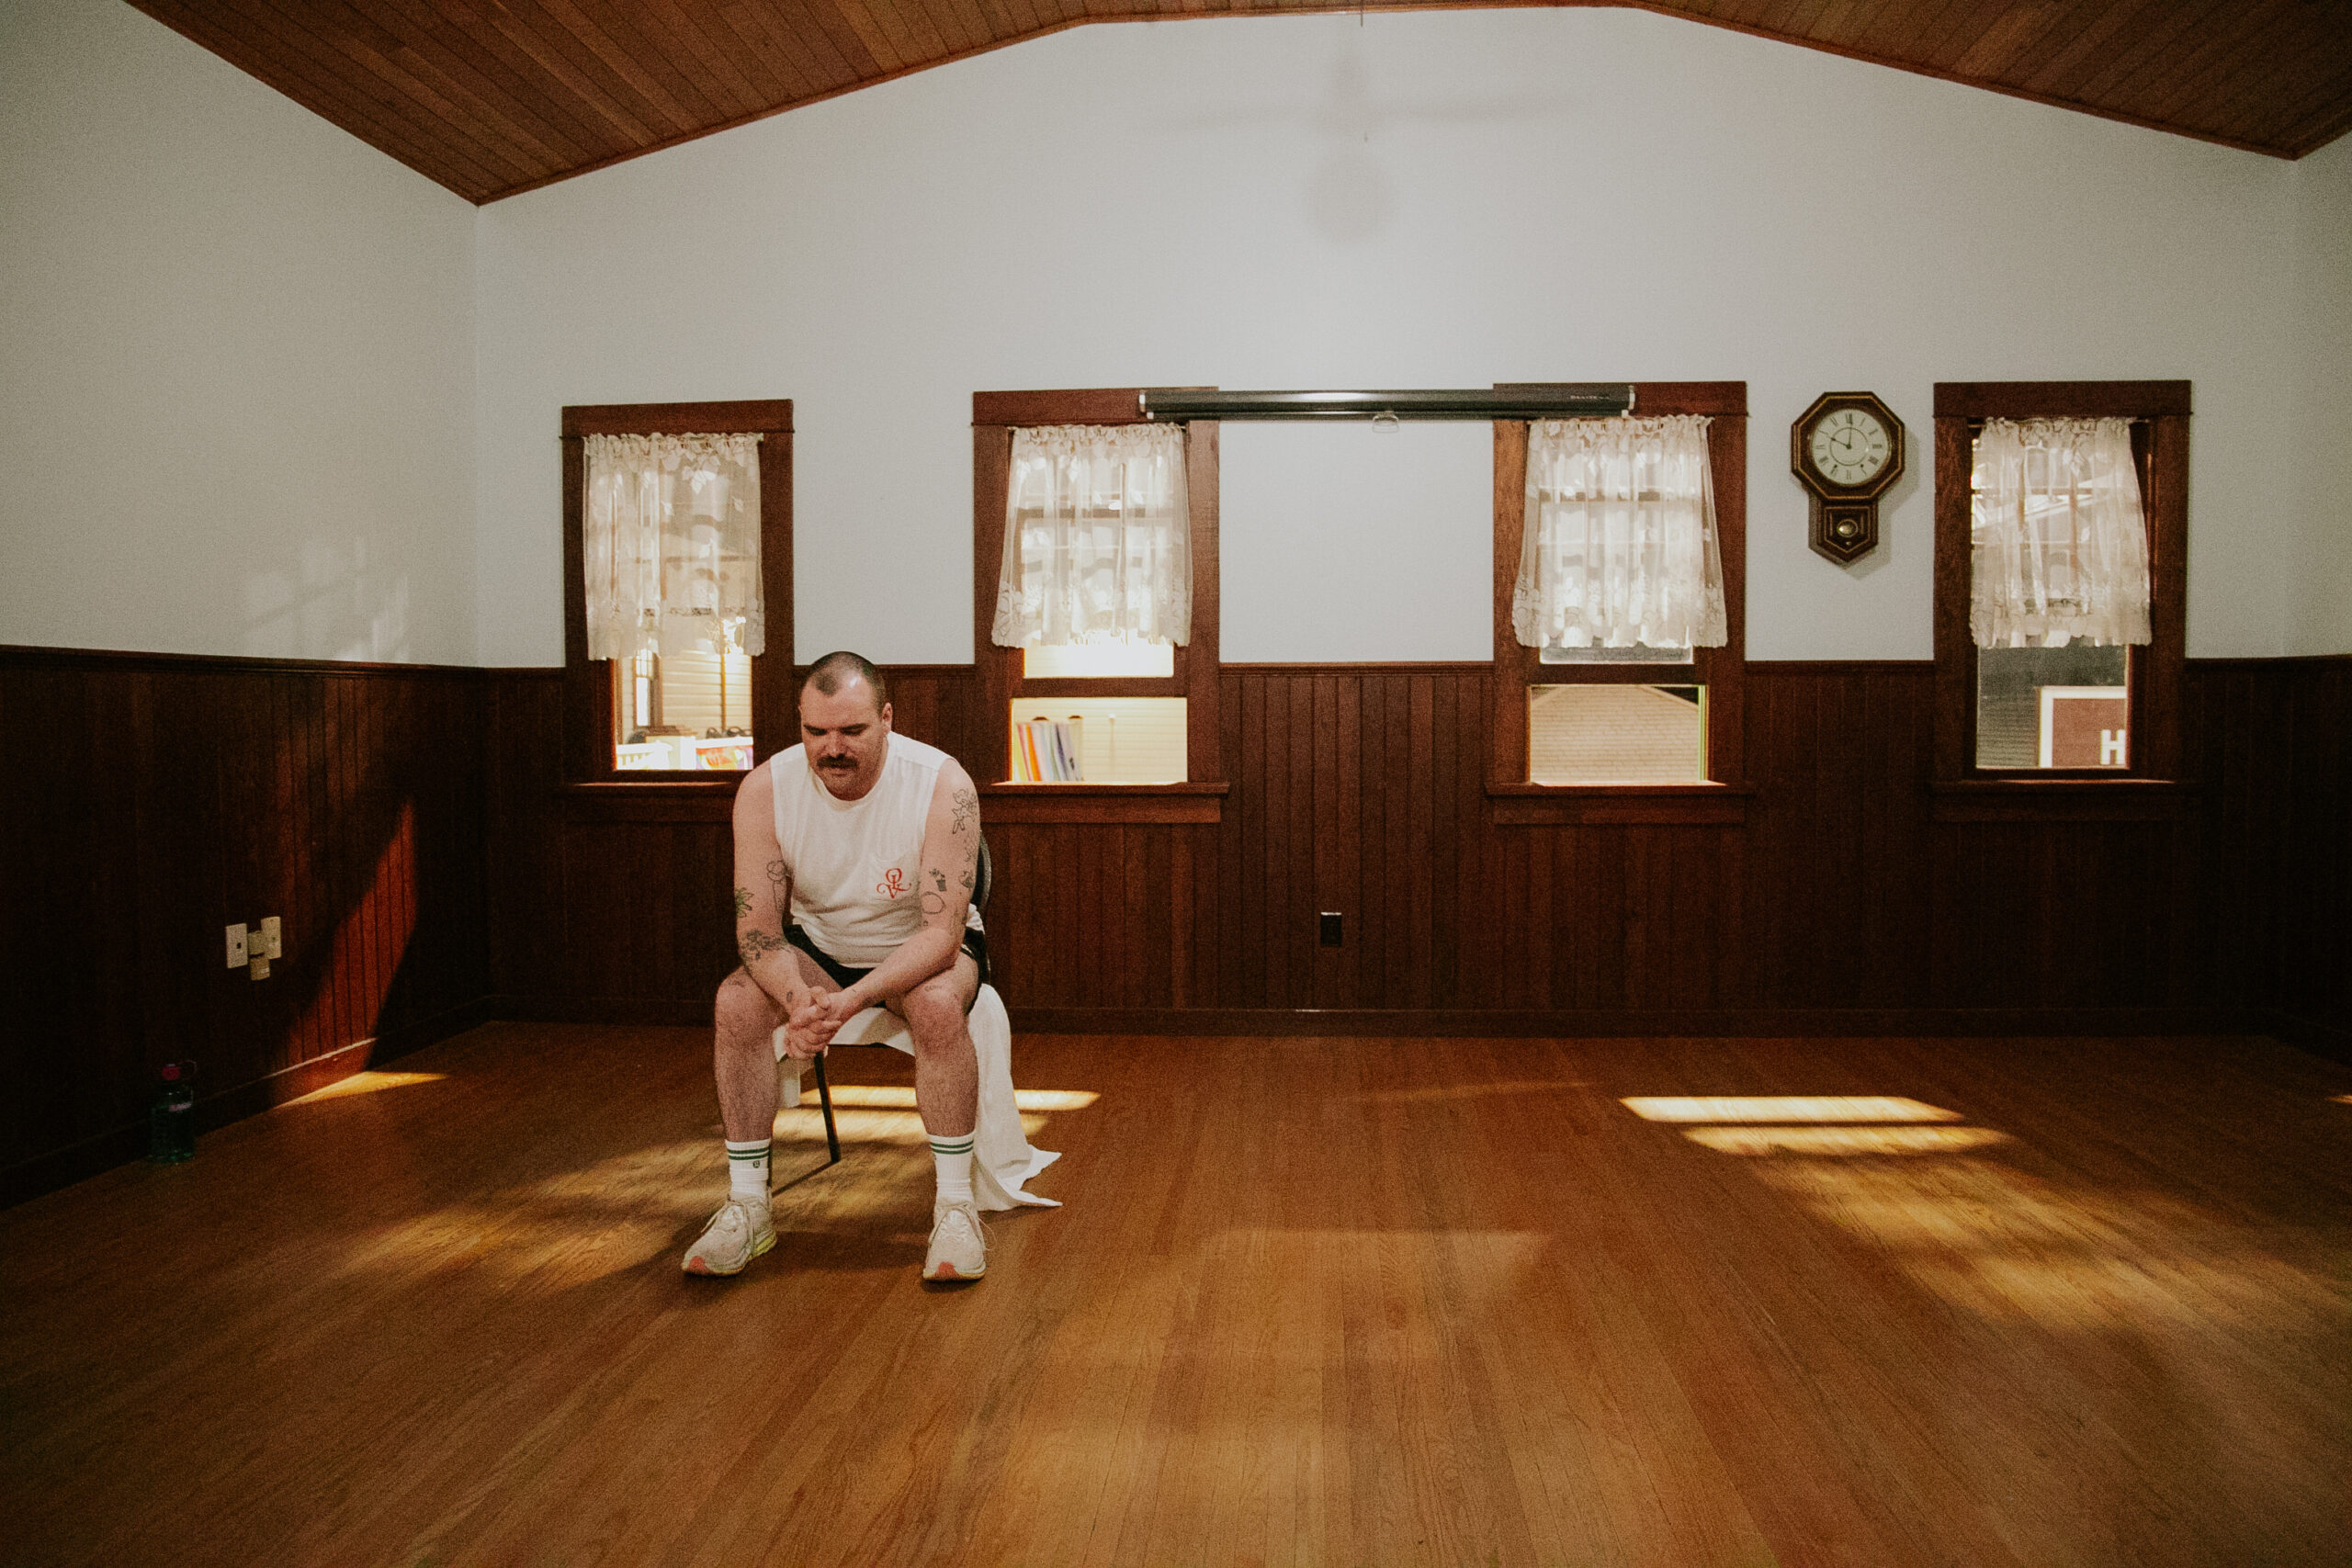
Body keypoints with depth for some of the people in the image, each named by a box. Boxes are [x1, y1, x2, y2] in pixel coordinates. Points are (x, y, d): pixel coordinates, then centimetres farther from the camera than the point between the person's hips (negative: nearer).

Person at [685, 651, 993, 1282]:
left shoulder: (943, 785, -27)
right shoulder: (765, 790, -18)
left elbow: (943, 930, -28)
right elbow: (757, 928, -18)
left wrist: (852, 998, -44)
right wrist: (797, 1000, -40)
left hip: (920, 947, -2)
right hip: (818, 948, 3)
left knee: (938, 1003, -35)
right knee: (737, 1003, -25)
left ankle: (955, 1203, -20)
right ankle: (747, 1206, -11)